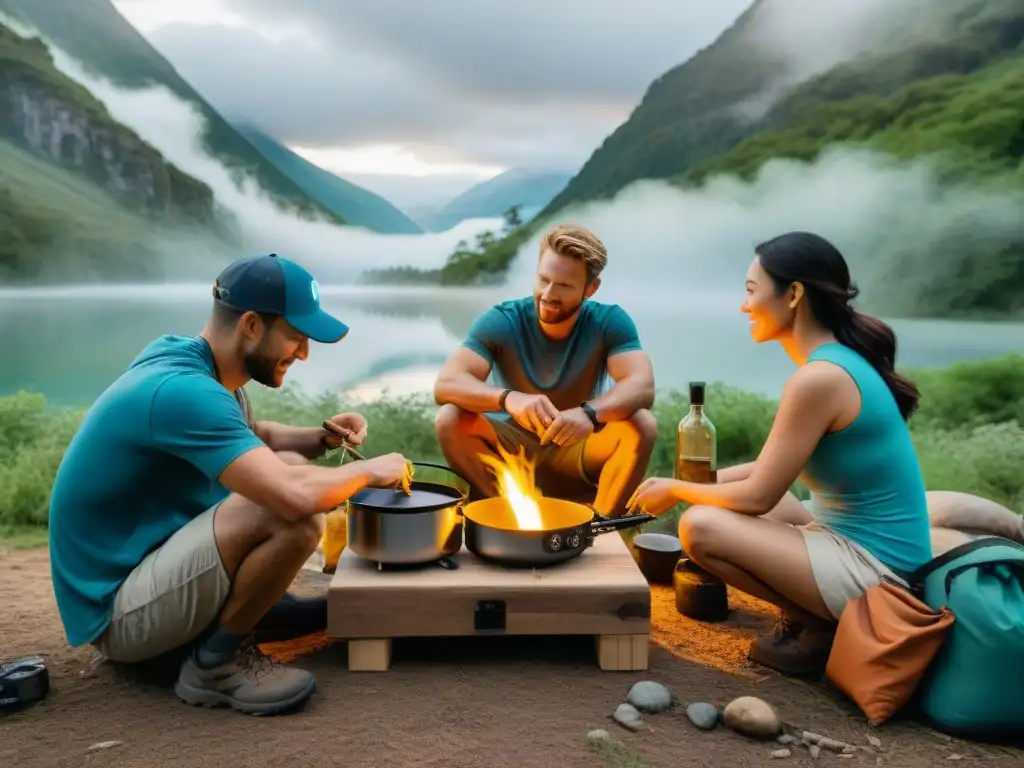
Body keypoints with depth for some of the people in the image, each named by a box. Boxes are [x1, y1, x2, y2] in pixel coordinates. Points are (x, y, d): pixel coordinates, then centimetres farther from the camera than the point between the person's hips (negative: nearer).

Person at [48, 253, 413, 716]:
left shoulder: (192, 362, 2)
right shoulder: (182, 391, -28)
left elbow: (254, 437, 21)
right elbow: (297, 498, -38)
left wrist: (323, 438, 1)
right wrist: (369, 471, -18)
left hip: (143, 560, 10)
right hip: (115, 611, -10)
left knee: (290, 467, 9)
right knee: (294, 517, -29)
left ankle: (227, 614, 9)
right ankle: (215, 661, -7)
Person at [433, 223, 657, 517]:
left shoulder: (610, 322, -14)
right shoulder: (500, 321, -16)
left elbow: (642, 386, -27)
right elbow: (445, 384, -28)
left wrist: (590, 413, -49)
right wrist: (508, 398, -48)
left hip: (579, 449, 0)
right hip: (513, 446, 0)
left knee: (642, 426, -27)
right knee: (450, 420, -27)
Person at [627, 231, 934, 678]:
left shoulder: (819, 378, -24)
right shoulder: (842, 359, 6)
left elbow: (758, 496, -18)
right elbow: (772, 469, 13)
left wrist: (677, 490, -2)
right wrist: (693, 483, 10)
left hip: (870, 568, -10)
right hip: (864, 545, 10)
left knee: (699, 527, -16)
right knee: (726, 501, 20)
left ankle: (821, 627, -2)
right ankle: (813, 613, 12)